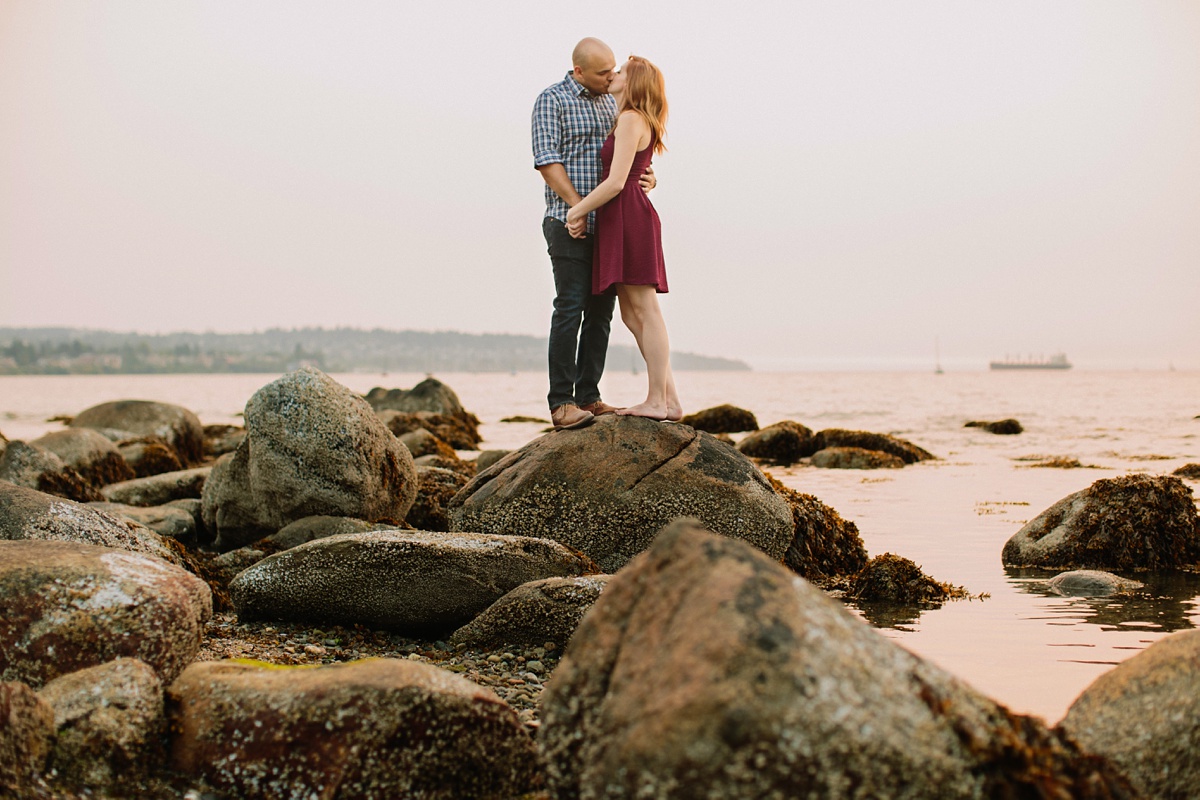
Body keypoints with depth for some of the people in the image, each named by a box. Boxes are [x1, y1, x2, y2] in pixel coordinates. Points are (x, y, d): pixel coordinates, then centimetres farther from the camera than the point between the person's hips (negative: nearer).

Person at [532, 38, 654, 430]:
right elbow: (547, 160, -12)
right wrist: (576, 205, -21)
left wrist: (646, 177, -2)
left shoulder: (610, 102, 17)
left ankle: (588, 397, 12)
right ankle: (561, 403, -8)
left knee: (600, 310, 6)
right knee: (570, 307, -10)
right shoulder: (552, 100, -4)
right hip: (569, 223, -7)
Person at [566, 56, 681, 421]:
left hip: (629, 217, -10)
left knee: (645, 311, -7)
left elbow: (615, 182, -16)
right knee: (632, 315, 10)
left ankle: (658, 401, -5)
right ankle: (668, 398, 11)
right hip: (621, 222, 10)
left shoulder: (630, 120, -9)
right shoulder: (636, 122, 22)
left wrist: (578, 210, -6)